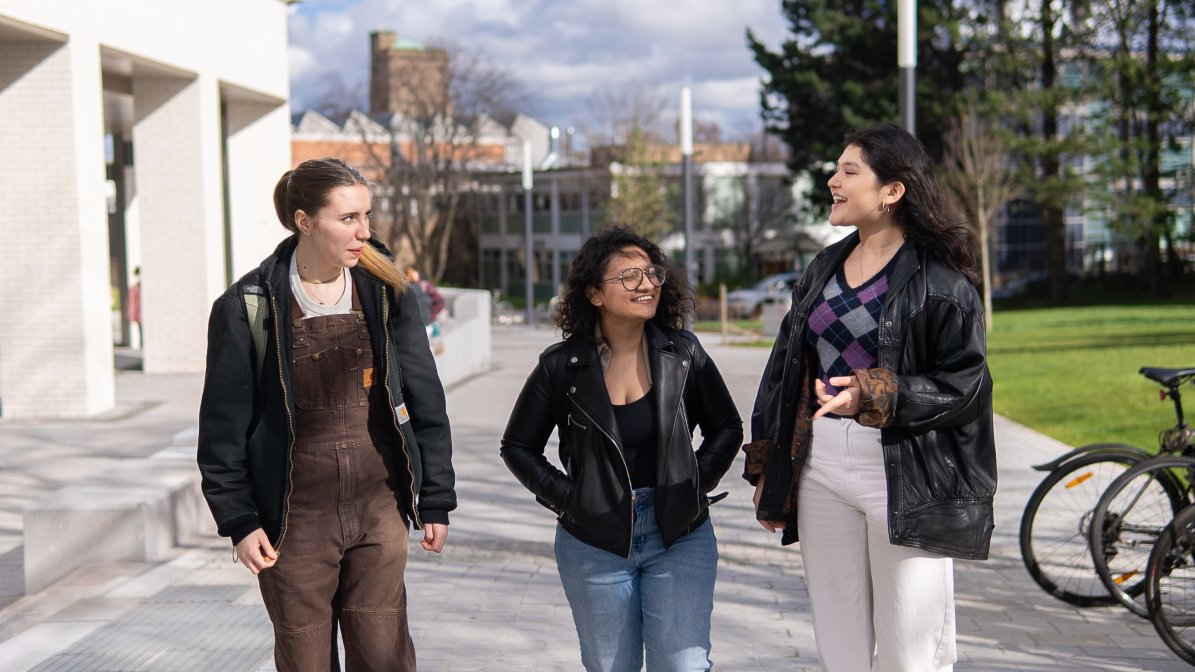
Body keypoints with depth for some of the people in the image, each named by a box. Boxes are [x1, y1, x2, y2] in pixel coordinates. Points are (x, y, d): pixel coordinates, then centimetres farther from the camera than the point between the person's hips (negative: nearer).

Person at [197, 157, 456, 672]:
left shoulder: (386, 294, 2)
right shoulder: (247, 307, -6)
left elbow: (425, 402, 5)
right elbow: (223, 429, -2)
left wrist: (436, 500, 4)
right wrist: (238, 521, -5)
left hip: (379, 510, 2)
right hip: (295, 521, -1)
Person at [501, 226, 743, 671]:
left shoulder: (683, 354, -1)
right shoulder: (562, 366, -4)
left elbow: (727, 427, 12)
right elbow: (518, 447, 7)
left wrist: (697, 483, -2)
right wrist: (565, 497, -5)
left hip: (679, 537, 0)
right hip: (595, 543, 0)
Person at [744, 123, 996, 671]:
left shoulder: (939, 278, -7)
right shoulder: (824, 269, 13)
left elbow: (964, 384, -11)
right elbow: (785, 369, 16)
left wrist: (873, 395, -21)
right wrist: (766, 470, 15)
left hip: (904, 476, -6)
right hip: (820, 466, 6)